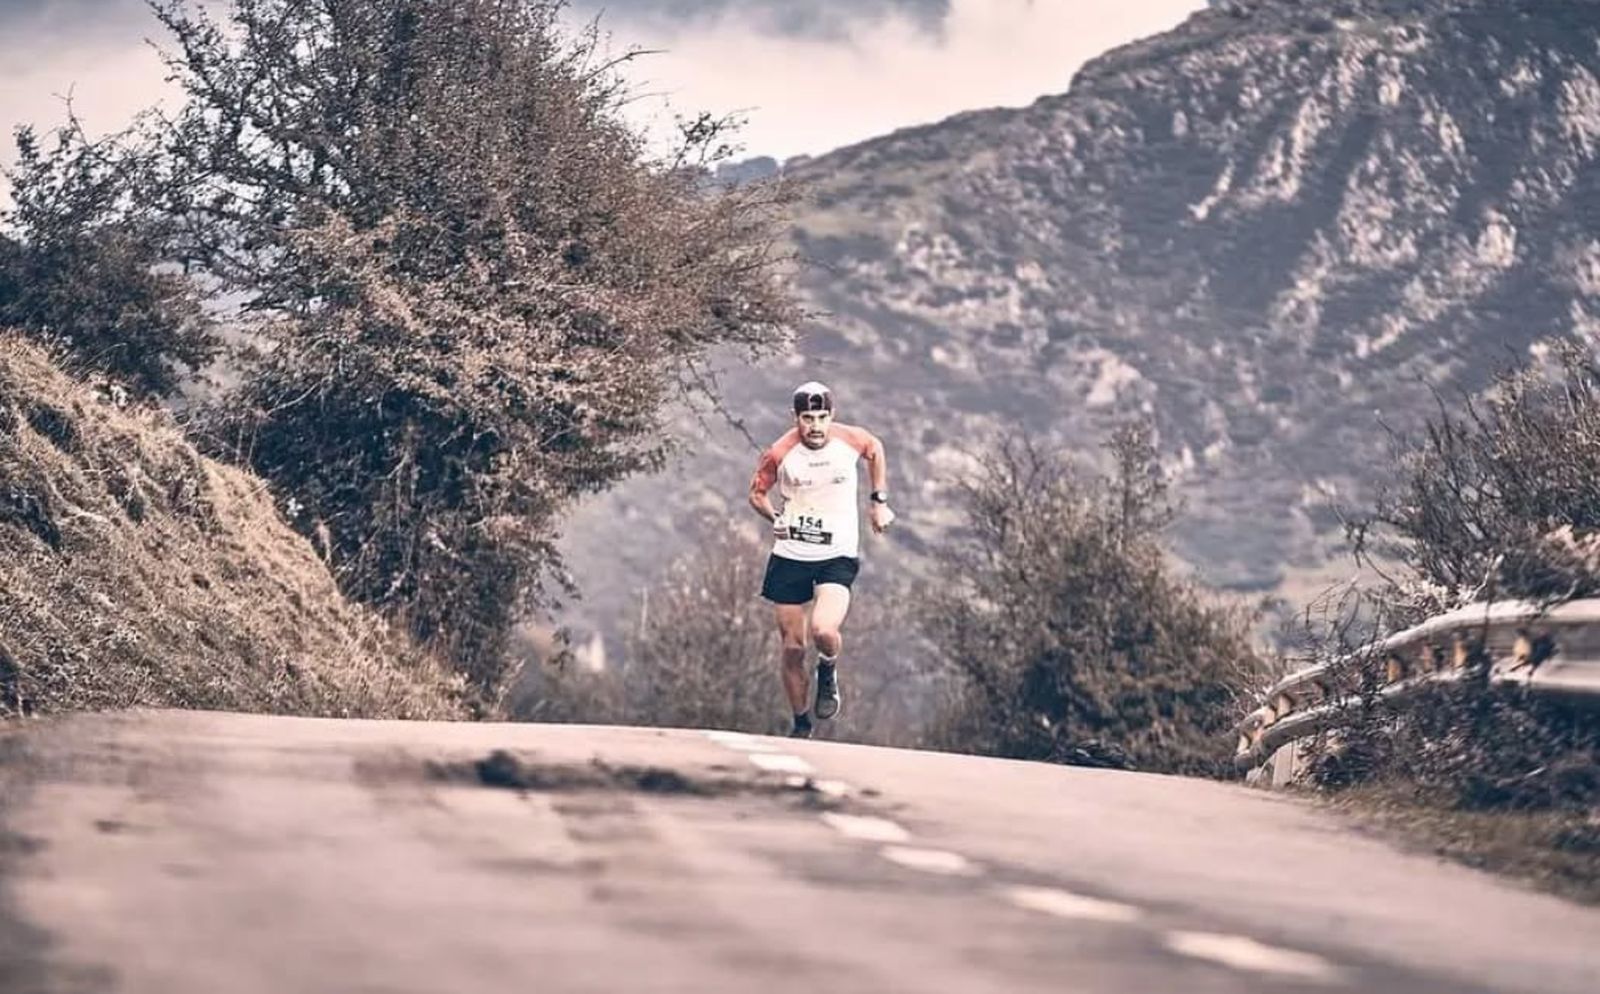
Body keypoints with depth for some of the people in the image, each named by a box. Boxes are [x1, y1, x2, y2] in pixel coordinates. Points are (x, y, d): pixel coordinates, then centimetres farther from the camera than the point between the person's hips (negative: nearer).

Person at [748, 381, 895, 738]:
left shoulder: (850, 440, -9)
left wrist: (879, 501, 13)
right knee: (792, 646, 5)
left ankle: (828, 673, 11)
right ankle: (801, 725, 26)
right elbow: (757, 493, 5)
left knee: (823, 630, -25)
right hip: (790, 556, 1)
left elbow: (876, 450, 15)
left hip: (838, 556, -1)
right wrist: (775, 518, -12)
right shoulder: (780, 453, -12)